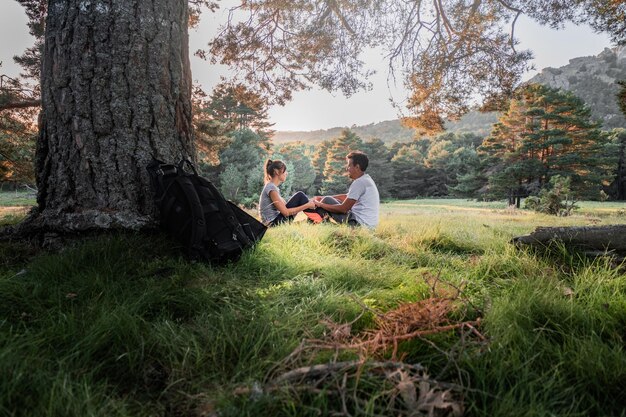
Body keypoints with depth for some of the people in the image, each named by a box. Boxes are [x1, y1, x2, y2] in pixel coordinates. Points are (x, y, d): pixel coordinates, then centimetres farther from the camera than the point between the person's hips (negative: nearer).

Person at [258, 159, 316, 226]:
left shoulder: (272, 186, 13)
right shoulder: (271, 188, -17)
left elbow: (285, 205, 13)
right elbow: (286, 212, -20)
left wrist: (307, 203, 8)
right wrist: (307, 205, -15)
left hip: (274, 222, 9)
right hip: (274, 223, -9)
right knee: (300, 196, -9)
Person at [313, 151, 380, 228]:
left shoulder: (359, 182, -17)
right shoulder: (366, 179, 13)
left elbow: (343, 209, -16)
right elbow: (346, 197, 20)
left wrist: (320, 204, -5)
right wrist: (323, 198, 15)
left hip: (359, 224, -10)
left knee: (327, 201, -3)